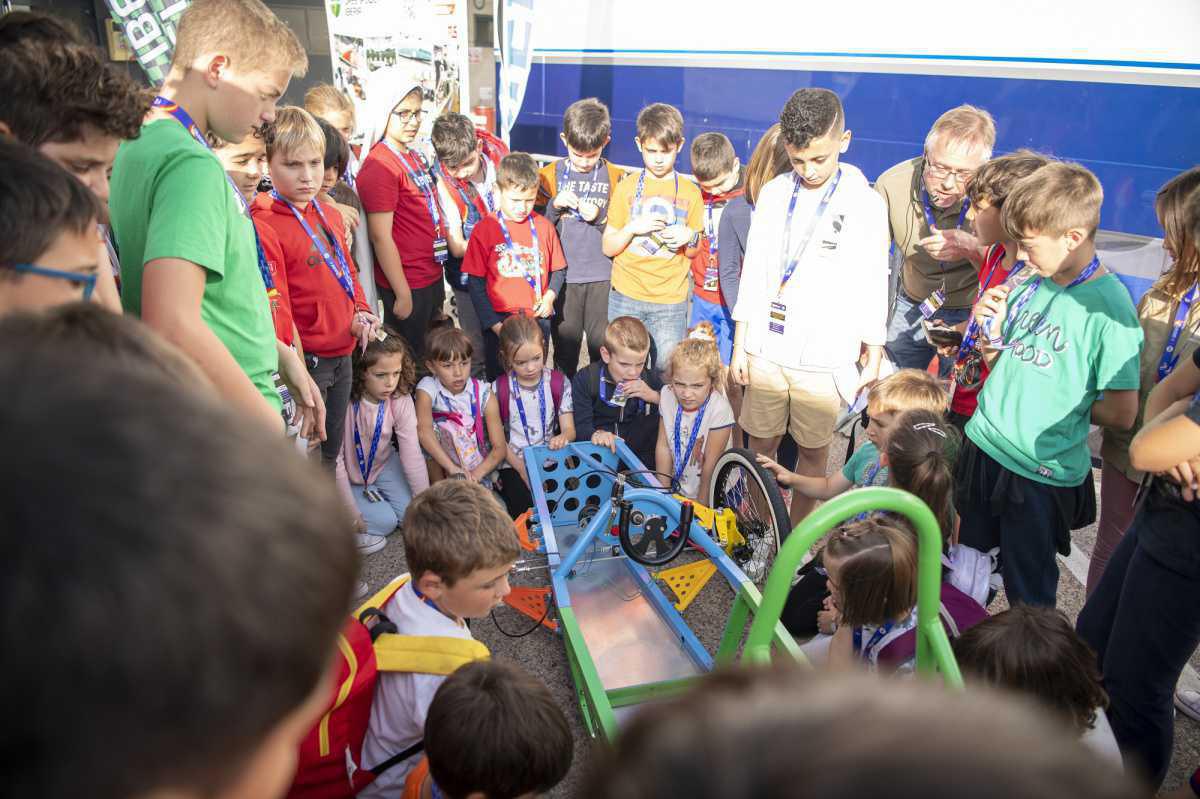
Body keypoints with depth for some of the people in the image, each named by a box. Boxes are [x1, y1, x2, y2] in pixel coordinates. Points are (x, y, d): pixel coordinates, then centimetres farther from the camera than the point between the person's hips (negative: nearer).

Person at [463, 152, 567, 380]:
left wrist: (550, 296, -8)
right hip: (499, 321, -2)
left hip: (538, 318, 2)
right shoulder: (484, 229, -5)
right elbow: (475, 283, -4)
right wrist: (494, 324, -10)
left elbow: (558, 269, 11)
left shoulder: (544, 226, 2)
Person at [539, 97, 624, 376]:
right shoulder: (550, 175, 3)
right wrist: (554, 205, -14)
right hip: (563, 277, 0)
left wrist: (599, 219, -14)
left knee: (604, 351, 5)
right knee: (565, 349, 7)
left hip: (603, 277, 0)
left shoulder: (615, 177, 3)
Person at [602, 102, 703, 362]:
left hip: (671, 302, 0)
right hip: (626, 297, 0)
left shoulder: (690, 193, 5)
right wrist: (632, 228, -14)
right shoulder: (626, 187, 3)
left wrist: (690, 237, -11)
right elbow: (607, 248, 3)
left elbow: (693, 253, 11)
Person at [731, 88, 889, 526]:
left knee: (813, 452, 8)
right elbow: (754, 272, 8)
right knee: (761, 446, 11)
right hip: (766, 351, 2)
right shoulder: (774, 193, 5)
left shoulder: (865, 203, -3)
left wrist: (874, 357, 2)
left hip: (826, 359, -2)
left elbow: (874, 286, 1)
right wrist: (739, 345, 7)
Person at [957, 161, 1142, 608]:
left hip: (1043, 473, -6)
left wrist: (1063, 404, -4)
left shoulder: (1108, 307, -19)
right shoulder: (1030, 284, 1)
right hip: (984, 446, 6)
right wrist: (990, 329, -7)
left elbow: (1121, 414, -19)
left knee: (1028, 591, 13)